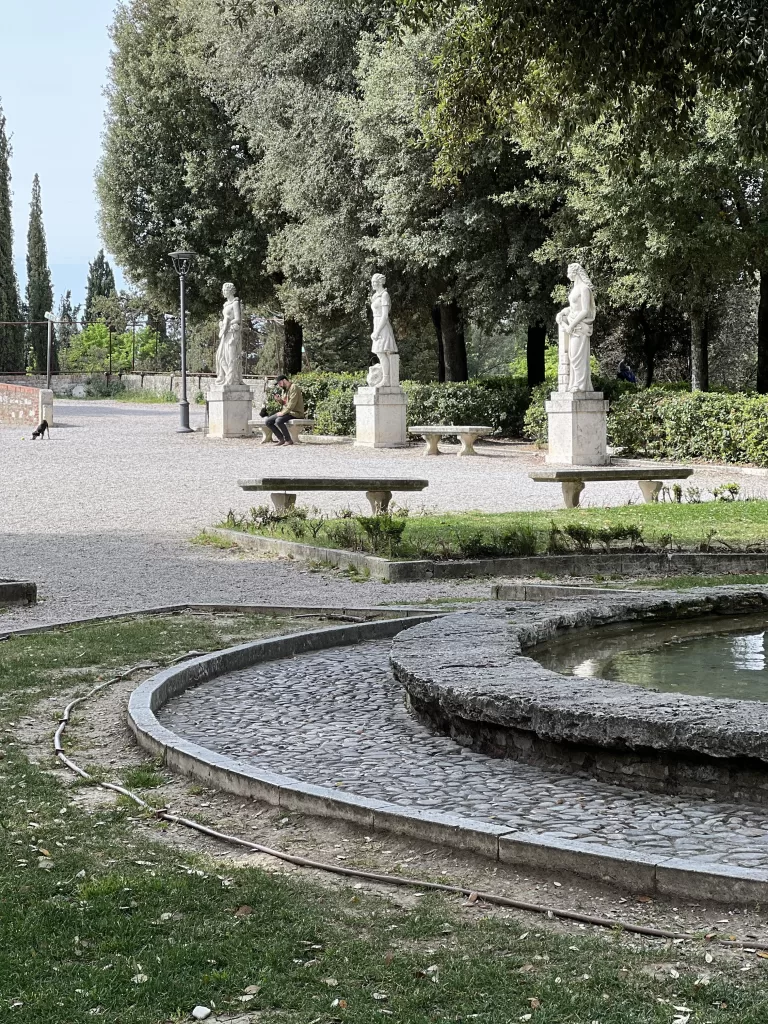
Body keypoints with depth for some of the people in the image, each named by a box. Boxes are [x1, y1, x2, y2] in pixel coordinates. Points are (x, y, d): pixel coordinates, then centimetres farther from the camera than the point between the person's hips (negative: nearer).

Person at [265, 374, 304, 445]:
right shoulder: (286, 390, 19)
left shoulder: (294, 387, -11)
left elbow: (292, 403, -20)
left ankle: (288, 440, -19)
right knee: (267, 421, -3)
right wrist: (280, 400, 0)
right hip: (287, 412, 10)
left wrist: (283, 413, -22)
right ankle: (281, 439, -2)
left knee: (278, 421, -34)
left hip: (295, 413, -10)